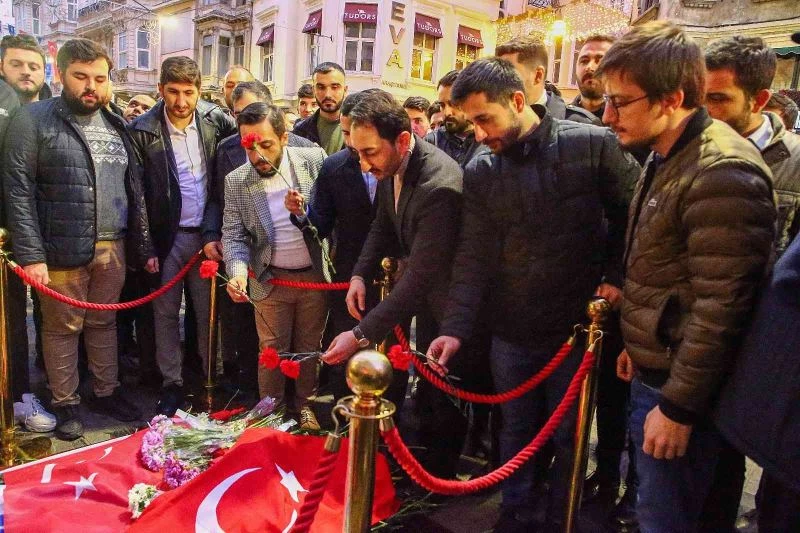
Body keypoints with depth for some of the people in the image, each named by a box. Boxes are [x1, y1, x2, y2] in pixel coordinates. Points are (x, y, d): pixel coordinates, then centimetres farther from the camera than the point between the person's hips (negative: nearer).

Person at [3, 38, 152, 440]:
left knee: (103, 323, 16)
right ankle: (65, 404, 25)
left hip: (113, 249, 4)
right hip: (61, 251, -4)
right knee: (62, 328, 9)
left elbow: (134, 189, 13)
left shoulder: (115, 126, 11)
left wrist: (144, 246, 10)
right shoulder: (34, 120, -3)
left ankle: (106, 392, 32)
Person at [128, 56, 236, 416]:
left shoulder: (215, 120, -1)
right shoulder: (142, 131, -7)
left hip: (207, 234, 2)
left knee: (208, 311, 11)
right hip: (166, 237, -1)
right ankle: (171, 384, 23)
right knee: (166, 313, 9)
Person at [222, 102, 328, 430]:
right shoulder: (236, 181, -7)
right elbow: (233, 235, -6)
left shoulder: (314, 160, -9)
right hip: (270, 280, 0)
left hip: (315, 275, 0)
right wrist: (237, 269, -24)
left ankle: (304, 404, 34)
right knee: (272, 350, 11)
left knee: (309, 346, 15)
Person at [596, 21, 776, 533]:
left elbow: (720, 308, -24)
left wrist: (678, 407, -19)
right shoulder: (667, 157, 9)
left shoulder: (722, 173, -22)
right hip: (652, 370, 9)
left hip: (681, 386, -9)